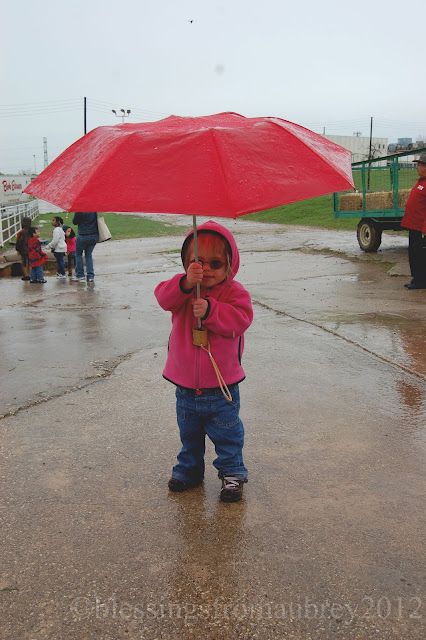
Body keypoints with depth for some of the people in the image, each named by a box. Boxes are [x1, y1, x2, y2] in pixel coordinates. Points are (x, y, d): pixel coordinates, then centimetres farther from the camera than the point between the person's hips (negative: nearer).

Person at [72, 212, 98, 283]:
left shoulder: (79, 211, -15)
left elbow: (74, 222, -5)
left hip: (83, 236, -5)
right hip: (94, 236, 5)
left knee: (78, 254, 13)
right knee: (88, 255, 14)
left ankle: (80, 275, 8)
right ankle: (91, 276, 6)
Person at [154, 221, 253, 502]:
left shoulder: (234, 292, -8)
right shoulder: (182, 289, -3)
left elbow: (241, 318, -23)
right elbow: (164, 297, -22)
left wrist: (210, 310, -33)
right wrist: (186, 283, -38)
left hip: (221, 387, -3)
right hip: (185, 385, 3)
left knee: (227, 434, 12)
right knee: (189, 434, 22)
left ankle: (232, 473, 31)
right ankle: (189, 469, 41)